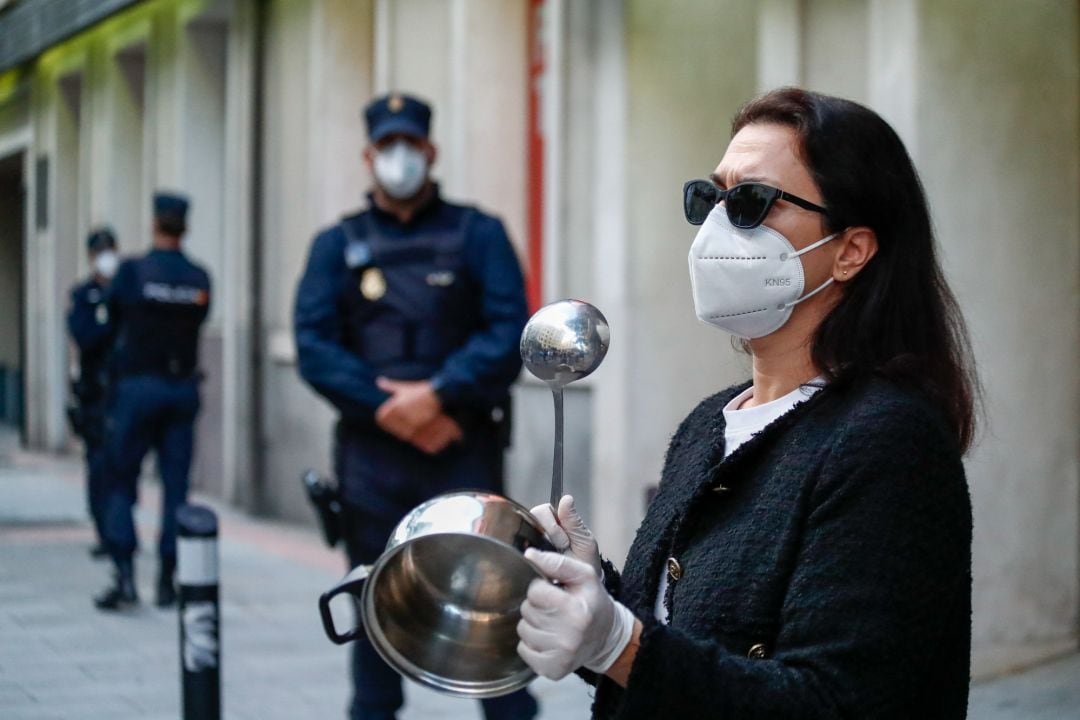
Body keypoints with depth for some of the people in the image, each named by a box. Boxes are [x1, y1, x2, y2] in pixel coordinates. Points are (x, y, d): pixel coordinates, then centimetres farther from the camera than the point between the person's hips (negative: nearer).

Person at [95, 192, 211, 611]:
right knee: (175, 485, 7)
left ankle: (124, 576, -7)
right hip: (183, 388, 3)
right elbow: (199, 320, 7)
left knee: (121, 482, 5)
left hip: (138, 385, -2)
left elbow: (114, 316, 4)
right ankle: (167, 581, 7)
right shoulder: (199, 279, 0)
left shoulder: (132, 271, -8)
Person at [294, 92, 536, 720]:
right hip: (371, 456, 2)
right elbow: (315, 350, 0)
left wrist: (438, 396, -16)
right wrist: (390, 409, -11)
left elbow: (511, 335, -4)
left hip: (465, 452, -2)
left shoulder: (478, 234, 6)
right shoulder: (338, 245, 11)